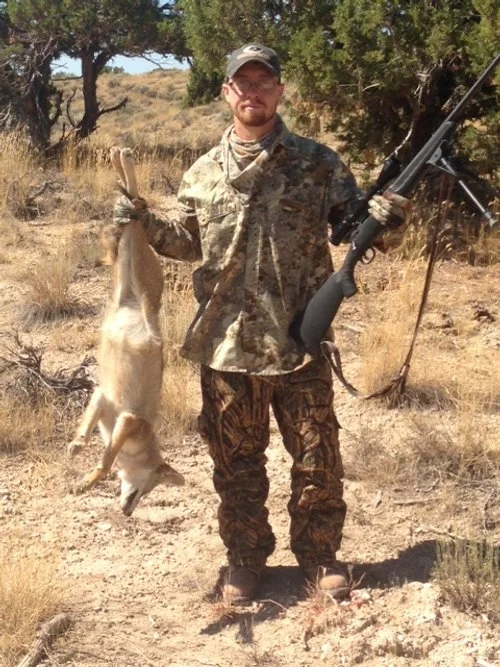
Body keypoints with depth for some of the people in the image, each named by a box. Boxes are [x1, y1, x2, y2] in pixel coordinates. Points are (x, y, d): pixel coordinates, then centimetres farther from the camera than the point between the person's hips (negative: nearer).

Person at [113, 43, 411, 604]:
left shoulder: (318, 163, 1)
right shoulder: (203, 173, 7)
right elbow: (188, 244, 14)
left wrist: (380, 215, -20)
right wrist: (143, 224, -4)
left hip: (300, 344, -1)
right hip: (227, 347, 2)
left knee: (317, 458, 8)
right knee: (236, 462, 13)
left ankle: (318, 554, 27)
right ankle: (245, 558, 29)